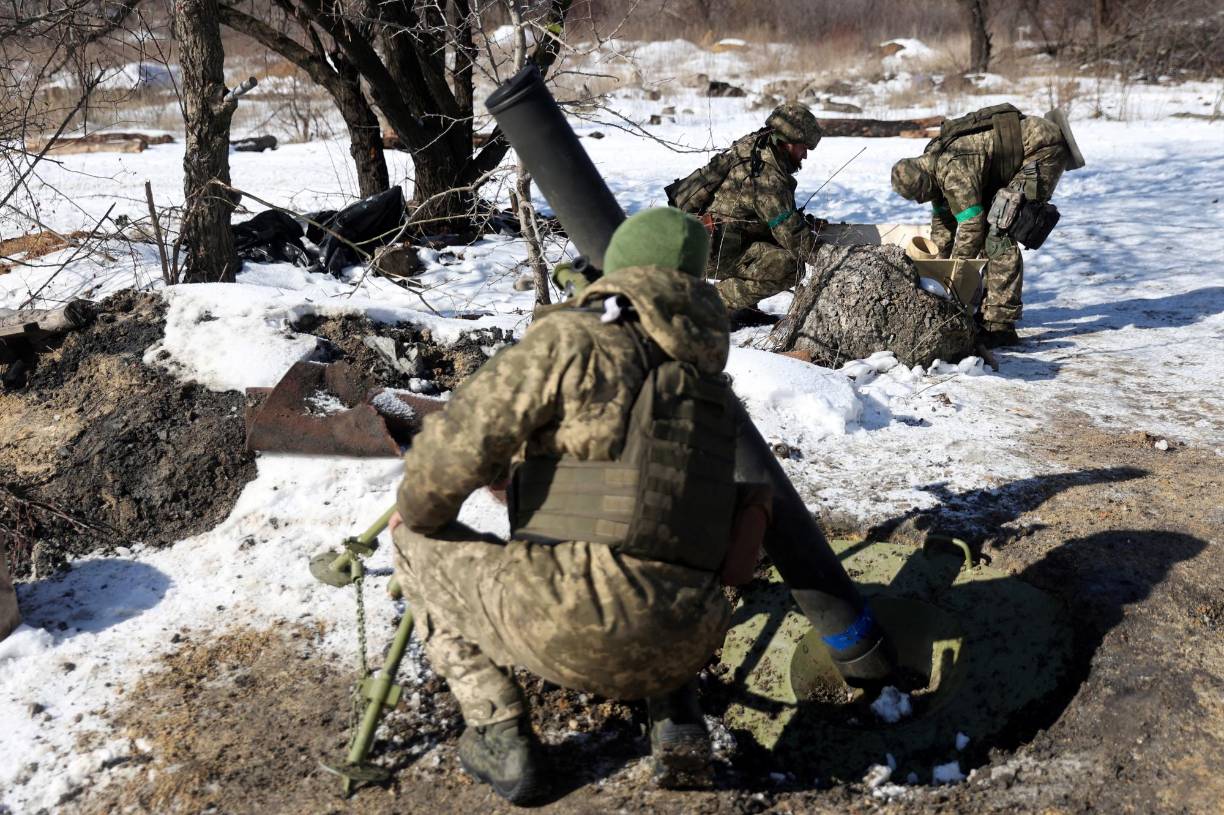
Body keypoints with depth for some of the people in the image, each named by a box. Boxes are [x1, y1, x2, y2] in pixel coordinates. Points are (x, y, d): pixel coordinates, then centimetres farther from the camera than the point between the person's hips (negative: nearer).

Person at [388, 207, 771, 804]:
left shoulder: (572, 339, -5)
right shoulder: (710, 381, 16)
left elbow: (456, 444, -7)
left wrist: (415, 513, 14)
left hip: (572, 629, -6)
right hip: (683, 646, 6)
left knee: (419, 547, 18)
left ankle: (500, 741, 12)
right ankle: (677, 723, 18)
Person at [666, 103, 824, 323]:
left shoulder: (750, 146, 5)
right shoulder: (769, 179, -22)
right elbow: (793, 238, -18)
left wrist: (802, 220, 10)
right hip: (709, 252, -10)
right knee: (790, 266, -17)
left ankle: (742, 309, 16)